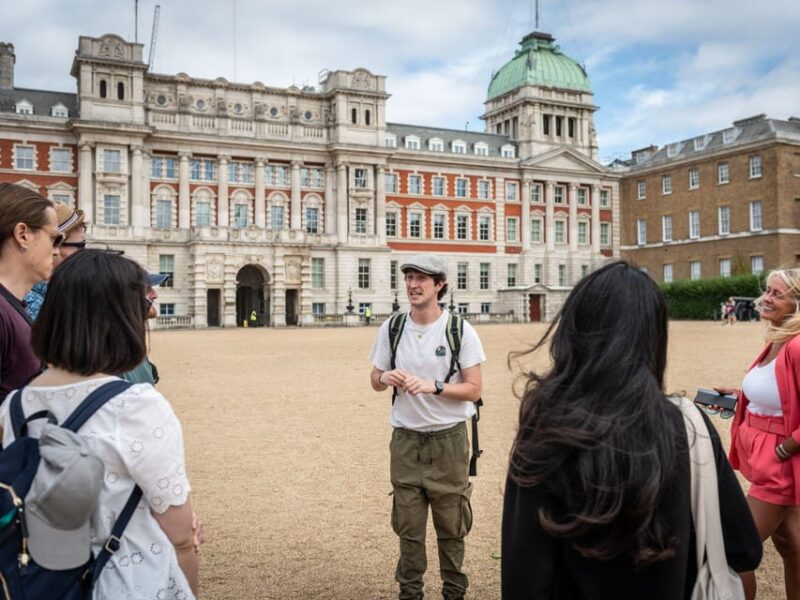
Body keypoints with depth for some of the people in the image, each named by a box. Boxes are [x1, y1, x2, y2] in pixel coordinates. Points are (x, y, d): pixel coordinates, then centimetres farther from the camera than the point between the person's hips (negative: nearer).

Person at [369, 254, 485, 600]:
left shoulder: (460, 330, -8)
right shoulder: (391, 328, 1)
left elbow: (474, 390, -8)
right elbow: (375, 381, 9)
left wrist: (433, 386, -23)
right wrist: (386, 377, -15)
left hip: (448, 438, -2)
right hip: (405, 439, 2)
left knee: (450, 525, 10)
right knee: (408, 525, 10)